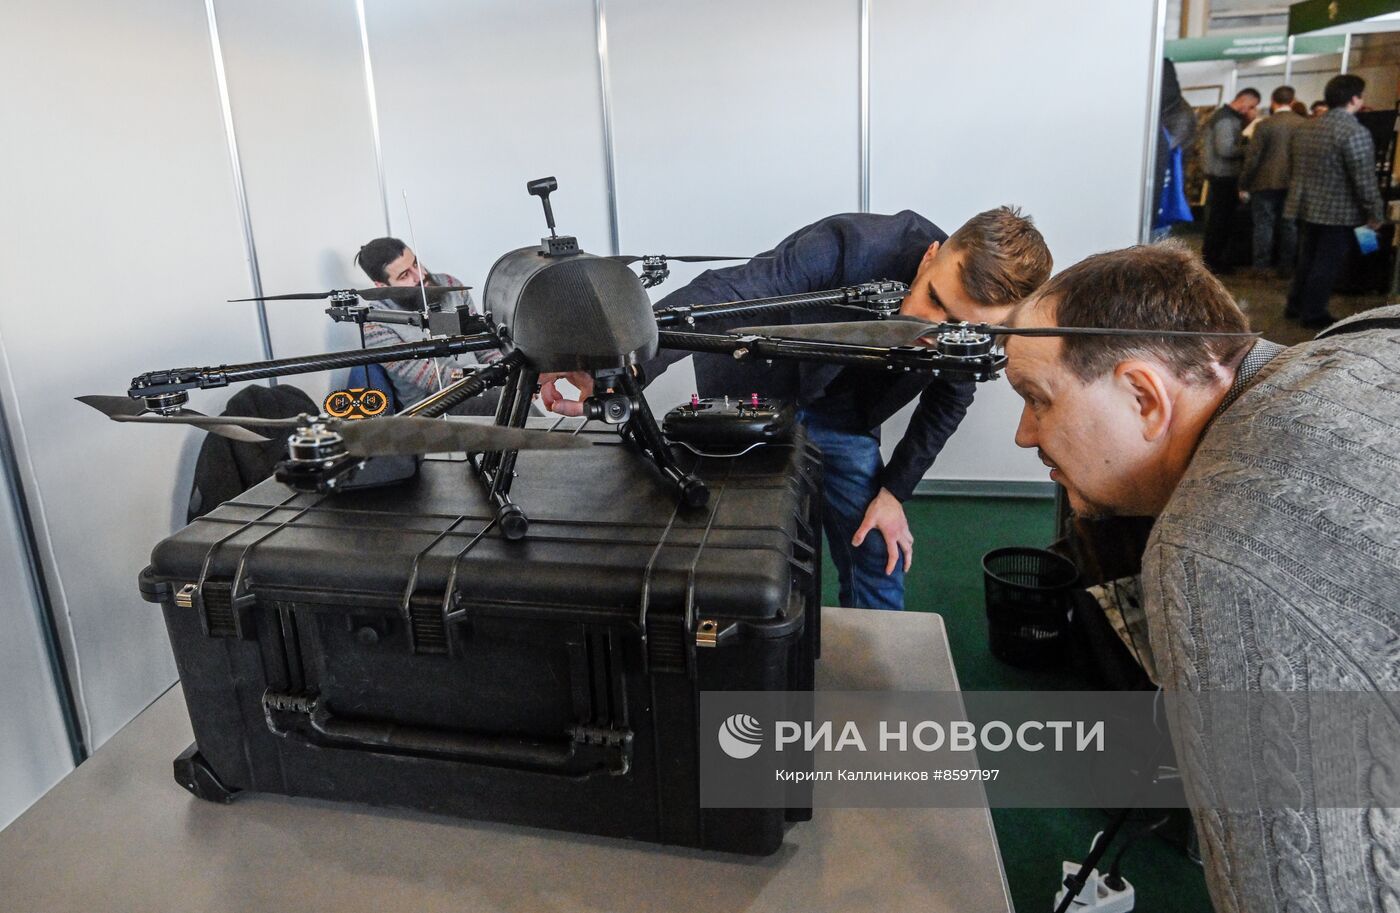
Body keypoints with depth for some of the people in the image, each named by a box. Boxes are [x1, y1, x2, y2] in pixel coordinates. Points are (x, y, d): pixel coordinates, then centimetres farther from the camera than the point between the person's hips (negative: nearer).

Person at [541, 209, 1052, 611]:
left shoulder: (977, 328, -20)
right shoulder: (852, 246, -37)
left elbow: (948, 401, 2)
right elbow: (719, 295, -48)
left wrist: (893, 491, -2)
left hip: (842, 420, 4)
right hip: (750, 395, -3)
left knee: (881, 564, 3)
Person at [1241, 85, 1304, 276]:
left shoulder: (1265, 124, -10)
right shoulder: (1305, 124, 0)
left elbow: (1252, 156, -10)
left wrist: (1244, 181, -1)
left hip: (1266, 183, -3)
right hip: (1294, 184, 3)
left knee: (1264, 225, 2)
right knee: (1289, 227, 10)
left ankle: (1261, 268, 3)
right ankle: (1286, 266, 15)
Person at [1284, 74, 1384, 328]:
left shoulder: (1307, 129, 7)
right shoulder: (1355, 133, -17)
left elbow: (1298, 171, 15)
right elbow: (1365, 180, -18)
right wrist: (1375, 214, -8)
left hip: (1306, 207, 7)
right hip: (1338, 212, -7)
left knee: (1307, 259, 18)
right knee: (1327, 264, 3)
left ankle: (1295, 306, 26)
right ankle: (1312, 314, 9)